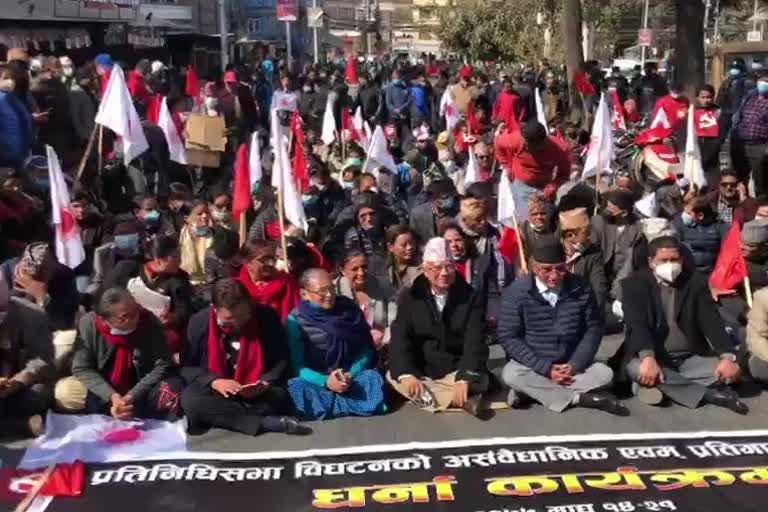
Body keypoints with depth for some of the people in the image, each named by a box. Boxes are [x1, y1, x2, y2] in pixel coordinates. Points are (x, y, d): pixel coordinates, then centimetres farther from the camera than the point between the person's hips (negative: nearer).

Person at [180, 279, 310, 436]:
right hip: (216, 392, 1)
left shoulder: (267, 317, -7)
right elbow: (186, 367, -3)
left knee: (278, 397, -32)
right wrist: (213, 381, -21)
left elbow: (282, 361, 0)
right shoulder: (199, 322, -7)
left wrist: (264, 383, -19)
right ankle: (269, 423, -35)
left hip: (257, 395, -1)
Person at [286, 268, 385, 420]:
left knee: (372, 378, -26)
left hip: (351, 378, 2)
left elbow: (365, 350, 2)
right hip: (316, 381, -1)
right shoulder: (295, 320, -5)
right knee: (295, 387, -32)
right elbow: (297, 365, -9)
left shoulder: (349, 309, 2)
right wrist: (325, 381, -24)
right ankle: (357, 404, -28)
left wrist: (351, 375, -16)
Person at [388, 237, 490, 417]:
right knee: (393, 377, -26)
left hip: (457, 371, -1)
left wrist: (465, 379, -29)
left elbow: (475, 341, -13)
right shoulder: (409, 297, -1)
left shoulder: (470, 297, -4)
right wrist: (406, 374, -28)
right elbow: (400, 339, -9)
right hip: (420, 372, 1)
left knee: (480, 381, -27)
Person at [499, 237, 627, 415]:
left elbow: (593, 329, 1)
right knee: (511, 374, -32)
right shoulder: (516, 292, -13)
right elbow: (508, 337, -13)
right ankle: (579, 398, -24)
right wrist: (545, 368, -19)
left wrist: (575, 365, -13)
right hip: (533, 366, -2)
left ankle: (531, 390, -24)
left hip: (571, 365, 3)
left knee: (604, 374, -21)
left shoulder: (581, 288, -5)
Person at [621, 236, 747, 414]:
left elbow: (711, 321, -7)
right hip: (654, 358, -2)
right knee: (636, 368, -35)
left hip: (692, 358, 2)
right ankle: (712, 394, -27)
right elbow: (637, 323, -20)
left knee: (730, 369, -20)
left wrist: (728, 357, -24)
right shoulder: (635, 283, -6)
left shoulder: (695, 281, 2)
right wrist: (647, 358, -38)